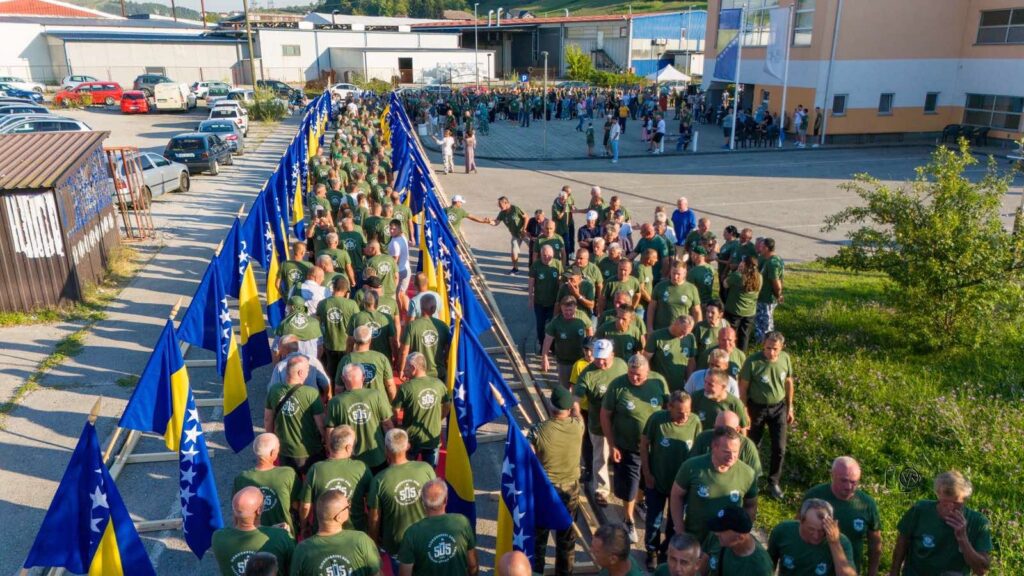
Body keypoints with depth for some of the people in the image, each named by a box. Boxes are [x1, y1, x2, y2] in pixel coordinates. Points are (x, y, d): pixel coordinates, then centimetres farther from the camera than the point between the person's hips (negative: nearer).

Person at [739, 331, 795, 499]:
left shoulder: (785, 359, -13)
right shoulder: (753, 361, -24)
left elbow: (788, 383, 3)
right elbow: (743, 388, -14)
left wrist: (790, 408, 8)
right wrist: (744, 412, -11)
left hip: (779, 407, 3)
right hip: (757, 408, -2)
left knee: (779, 448, 6)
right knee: (752, 445, 15)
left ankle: (774, 482, 28)